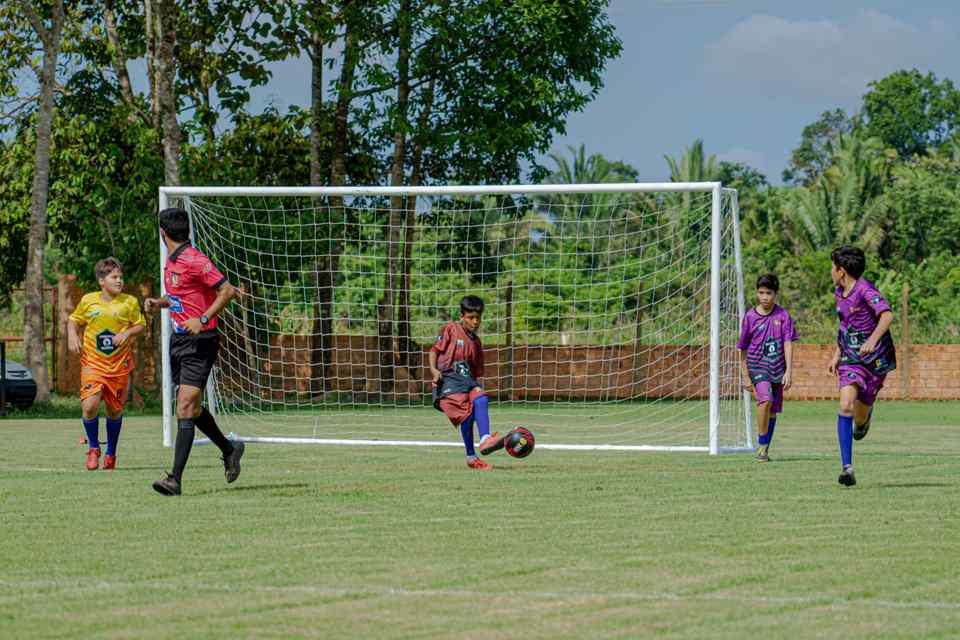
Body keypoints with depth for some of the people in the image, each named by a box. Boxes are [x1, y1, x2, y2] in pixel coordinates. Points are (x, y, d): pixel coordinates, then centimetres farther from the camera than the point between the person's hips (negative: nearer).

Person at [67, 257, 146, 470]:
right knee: (90, 405, -18)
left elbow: (141, 325, 5)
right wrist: (72, 335, -4)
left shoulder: (129, 302, -1)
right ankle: (93, 447, 7)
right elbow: (73, 320, 15)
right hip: (93, 363, -1)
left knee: (115, 410, 9)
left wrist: (127, 333, -13)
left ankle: (111, 453, 31)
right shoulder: (88, 301, 1)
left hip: (119, 365, 1)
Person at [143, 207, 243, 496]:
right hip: (179, 340, 10)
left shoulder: (194, 260, -16)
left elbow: (228, 290, -18)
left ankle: (175, 479, -19)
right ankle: (229, 450, 38)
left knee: (185, 409, -14)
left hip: (200, 341, -10)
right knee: (192, 408, 17)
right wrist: (158, 302, 10)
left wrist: (204, 319, -24)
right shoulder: (171, 262, 13)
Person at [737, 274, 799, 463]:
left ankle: (765, 450, 24)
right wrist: (746, 377, 8)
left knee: (773, 411, 8)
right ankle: (761, 446, -15)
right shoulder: (750, 317, -2)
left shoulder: (783, 315, -1)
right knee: (765, 399, -25)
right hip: (757, 366, -2)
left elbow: (788, 344, -5)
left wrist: (789, 371, -14)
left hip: (777, 368, 2)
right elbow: (743, 349, 7)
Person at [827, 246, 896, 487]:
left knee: (860, 417, 5)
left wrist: (872, 340, -45)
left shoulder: (865, 290, -17)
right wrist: (837, 355, 20)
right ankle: (847, 468, -24)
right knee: (845, 406, -20)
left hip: (876, 360, -5)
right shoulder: (839, 292, 9)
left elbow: (887, 315, -31)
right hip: (851, 359, 5)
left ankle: (866, 415, 48)